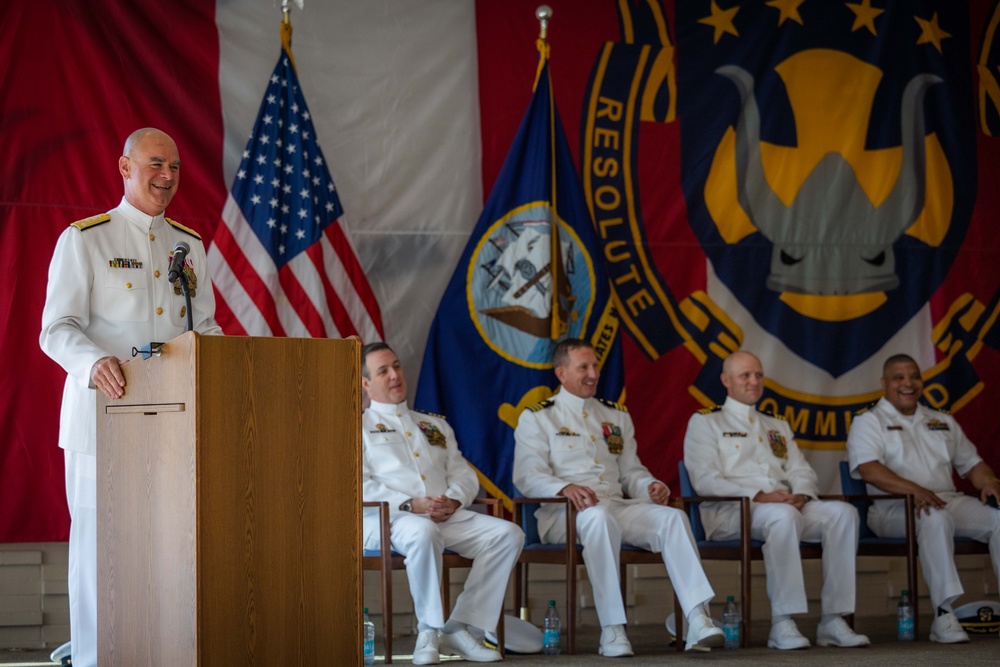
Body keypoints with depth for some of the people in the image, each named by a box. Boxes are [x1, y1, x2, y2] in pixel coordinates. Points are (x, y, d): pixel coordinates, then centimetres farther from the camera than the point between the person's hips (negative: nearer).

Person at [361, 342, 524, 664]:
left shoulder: (435, 425, 29)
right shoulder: (360, 427, 11)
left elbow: (463, 474, 20)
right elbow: (360, 486, -4)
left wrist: (453, 500, -5)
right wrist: (411, 505, -17)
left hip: (448, 516, 6)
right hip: (388, 518, -5)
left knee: (508, 534, -18)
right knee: (423, 533, -41)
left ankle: (459, 628, -19)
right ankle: (429, 631, -27)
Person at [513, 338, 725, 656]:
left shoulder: (617, 417, 25)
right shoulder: (536, 418, 8)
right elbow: (528, 476, -5)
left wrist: (651, 486, -2)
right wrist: (565, 488, -26)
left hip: (617, 507, 5)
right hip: (564, 512, -5)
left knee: (672, 517, -25)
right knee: (599, 517, -40)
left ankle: (697, 622, -37)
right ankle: (612, 630, -41)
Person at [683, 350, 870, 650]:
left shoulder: (778, 426, 30)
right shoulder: (705, 422, 10)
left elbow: (802, 471, 19)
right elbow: (705, 480, -5)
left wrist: (802, 495, -7)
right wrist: (759, 496, -18)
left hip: (788, 507, 6)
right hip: (730, 511, -6)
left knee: (843, 512, -22)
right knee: (783, 516, -39)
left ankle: (833, 620, -26)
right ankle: (782, 624, -40)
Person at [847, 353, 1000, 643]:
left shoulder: (943, 421, 26)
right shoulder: (869, 422, 7)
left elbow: (971, 463, 25)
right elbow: (869, 469, -11)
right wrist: (914, 490, -26)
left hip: (949, 501, 6)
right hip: (894, 508, -6)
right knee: (936, 519, -39)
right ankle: (944, 612, -43)